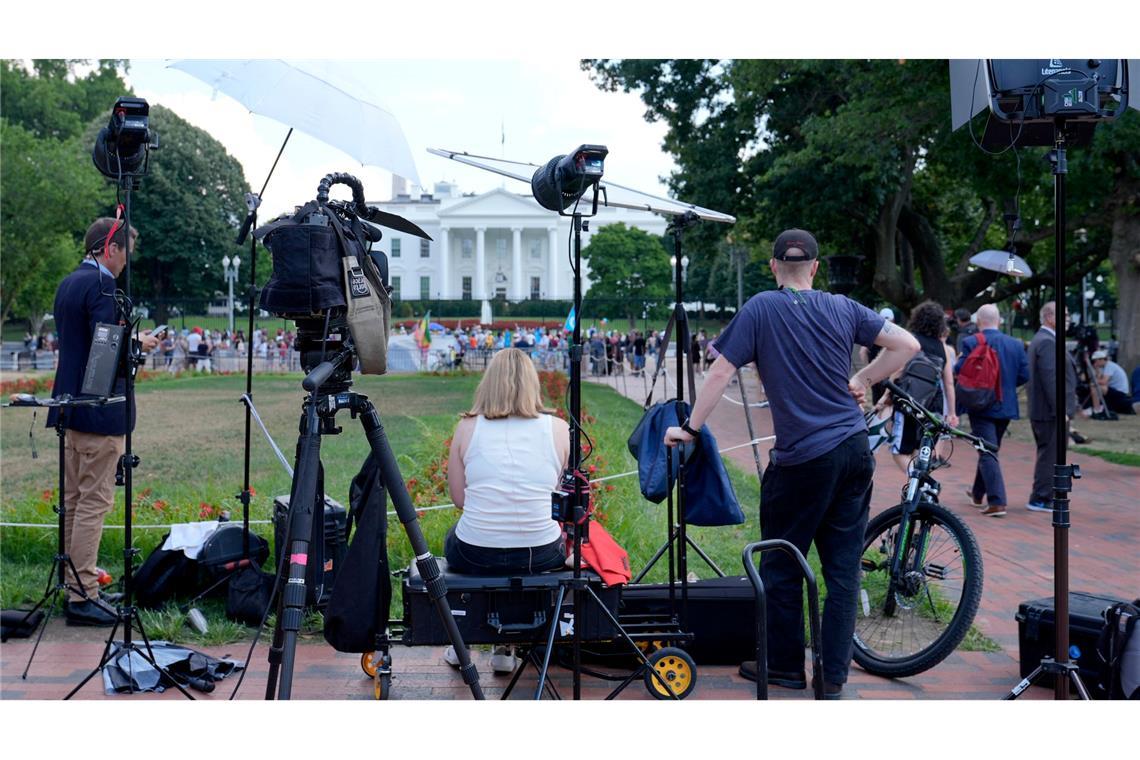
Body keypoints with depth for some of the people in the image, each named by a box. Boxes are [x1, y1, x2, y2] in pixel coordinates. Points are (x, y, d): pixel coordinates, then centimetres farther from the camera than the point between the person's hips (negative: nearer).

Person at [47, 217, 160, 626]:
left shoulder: (68, 283, 16)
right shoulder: (101, 285, -14)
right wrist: (138, 343, -6)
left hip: (71, 407, 10)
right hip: (100, 411, -10)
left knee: (74, 500, 13)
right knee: (94, 502, -7)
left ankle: (76, 587, 21)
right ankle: (83, 597, -5)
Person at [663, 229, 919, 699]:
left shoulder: (762, 309, -4)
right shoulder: (843, 308, 7)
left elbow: (722, 370, -7)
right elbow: (907, 345, 5)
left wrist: (690, 428, 0)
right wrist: (862, 381, 14)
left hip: (803, 458, -4)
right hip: (855, 451, 4)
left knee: (781, 566, 11)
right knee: (843, 568, 8)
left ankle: (785, 665, 21)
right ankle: (833, 677, 13)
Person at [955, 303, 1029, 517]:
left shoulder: (970, 343, -12)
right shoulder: (1015, 344, 1)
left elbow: (959, 371, -17)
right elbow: (1024, 375, 0)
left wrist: (958, 360, 6)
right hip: (1006, 406, 5)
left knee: (988, 453, -4)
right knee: (989, 450, 20)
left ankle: (997, 502, -14)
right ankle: (978, 494, 36)